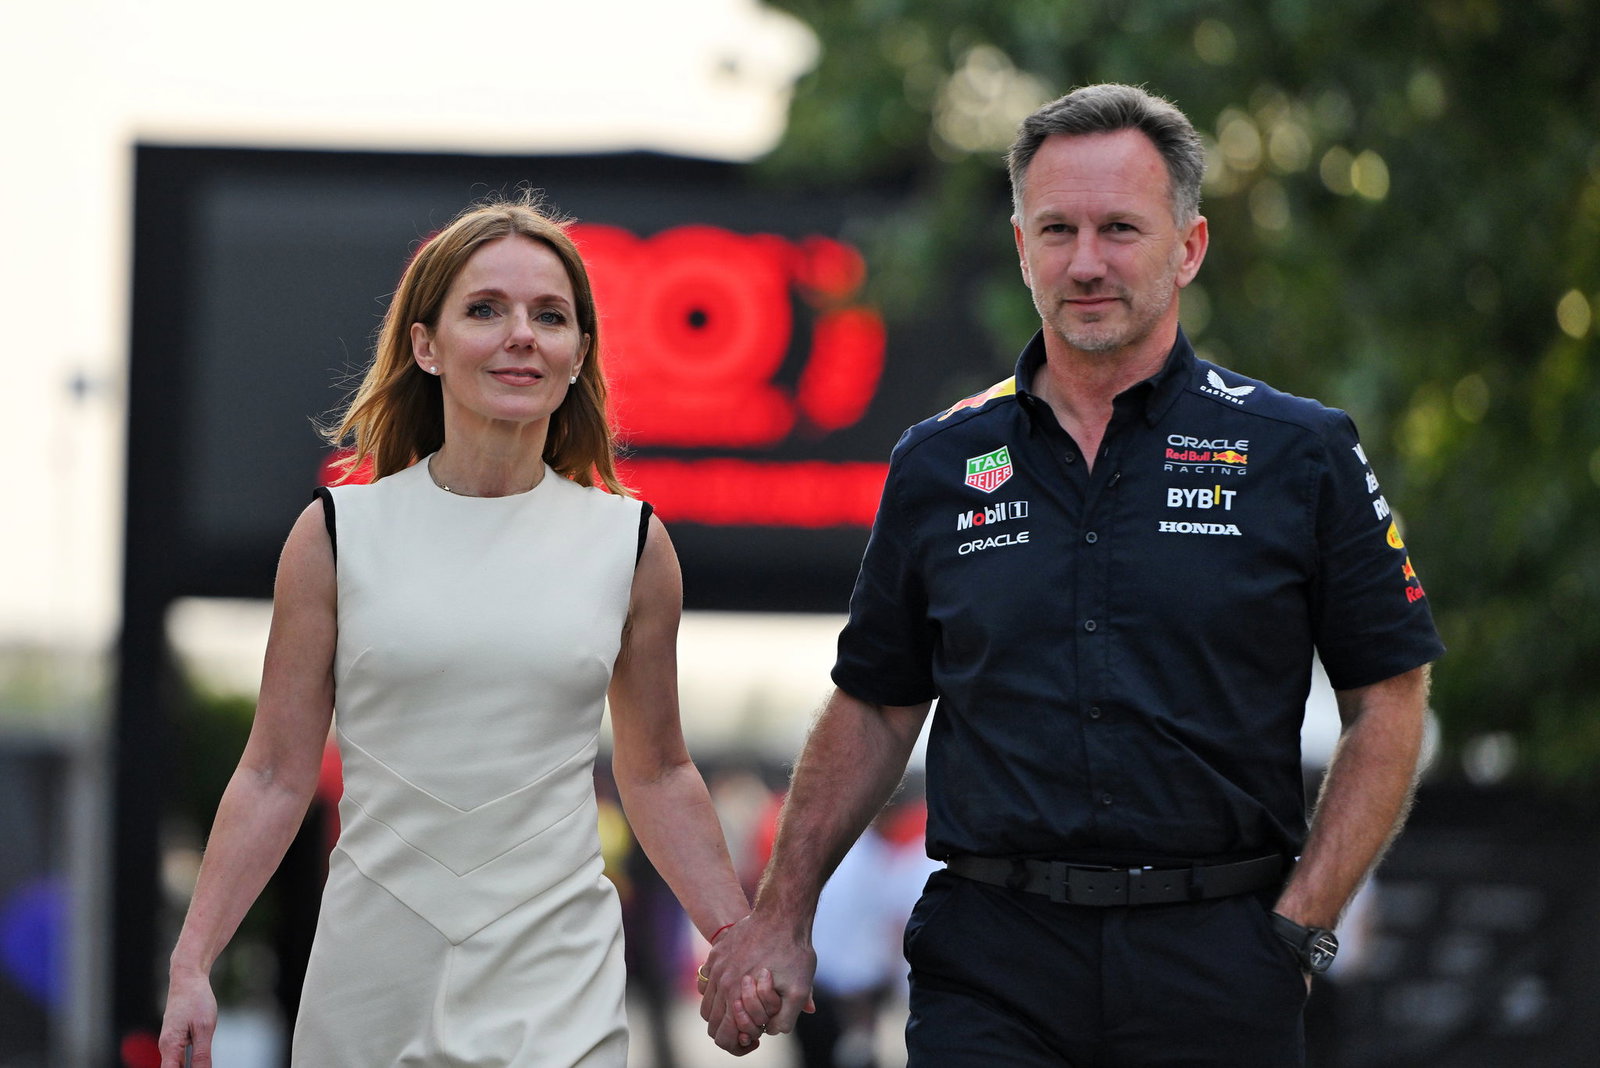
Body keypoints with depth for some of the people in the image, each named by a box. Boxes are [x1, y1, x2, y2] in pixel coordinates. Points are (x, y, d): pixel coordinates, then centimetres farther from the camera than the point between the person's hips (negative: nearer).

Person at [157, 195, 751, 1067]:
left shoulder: (630, 544, 4)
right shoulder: (338, 534, 1)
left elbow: (656, 774, 14)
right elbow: (275, 775, 3)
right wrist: (191, 963, -3)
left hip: (556, 994, 0)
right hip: (371, 978, 0)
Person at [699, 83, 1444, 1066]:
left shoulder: (1302, 456, 2)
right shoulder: (939, 467, 9)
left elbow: (1389, 705, 3)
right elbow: (873, 709, 17)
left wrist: (1298, 931, -4)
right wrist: (781, 918, 11)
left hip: (1217, 965, -1)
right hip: (988, 971, 1)